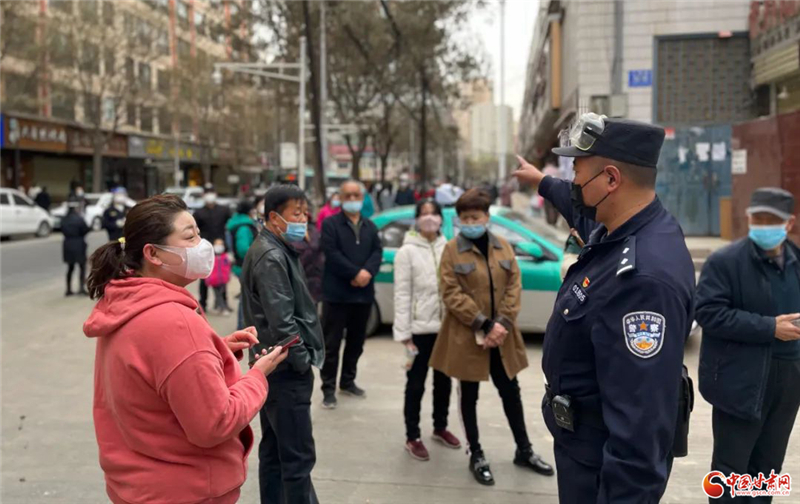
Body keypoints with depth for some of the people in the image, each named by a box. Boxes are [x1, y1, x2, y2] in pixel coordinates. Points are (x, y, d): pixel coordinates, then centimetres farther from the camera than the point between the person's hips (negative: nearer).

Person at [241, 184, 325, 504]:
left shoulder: (276, 251, 15)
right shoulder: (271, 257, -17)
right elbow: (281, 321, -23)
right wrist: (303, 361, -14)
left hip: (275, 367, 10)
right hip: (286, 370, -10)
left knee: (274, 450, 16)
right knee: (298, 457, -5)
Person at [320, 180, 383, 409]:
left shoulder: (370, 226, 16)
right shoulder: (330, 224, -2)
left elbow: (377, 252, 3)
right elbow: (332, 254, -13)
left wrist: (367, 272, -16)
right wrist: (356, 274, -18)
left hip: (364, 293, 6)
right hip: (337, 293, -5)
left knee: (356, 341, 14)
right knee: (332, 343, -2)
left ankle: (348, 381, 29)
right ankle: (328, 388, 5)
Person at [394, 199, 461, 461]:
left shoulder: (449, 249, 4)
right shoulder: (407, 251, -5)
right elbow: (402, 294, -8)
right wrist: (404, 334, -12)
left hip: (447, 327, 4)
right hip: (420, 329, -4)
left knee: (443, 381, 17)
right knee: (416, 384, 5)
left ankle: (440, 427, 36)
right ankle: (413, 437, 19)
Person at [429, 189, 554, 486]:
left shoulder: (503, 247, 5)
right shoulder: (452, 250, -5)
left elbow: (514, 286, 0)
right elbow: (451, 294, -12)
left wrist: (503, 322, -13)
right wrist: (482, 324, -18)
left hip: (502, 335, 3)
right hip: (467, 336, -3)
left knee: (511, 393, 14)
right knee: (469, 396, 9)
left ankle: (524, 451, 30)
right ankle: (476, 456, 23)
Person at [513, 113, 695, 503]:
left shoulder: (644, 276, -36)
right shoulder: (619, 229, -5)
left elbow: (641, 418, -36)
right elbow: (583, 210, 22)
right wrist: (542, 182, 36)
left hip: (605, 456, -9)